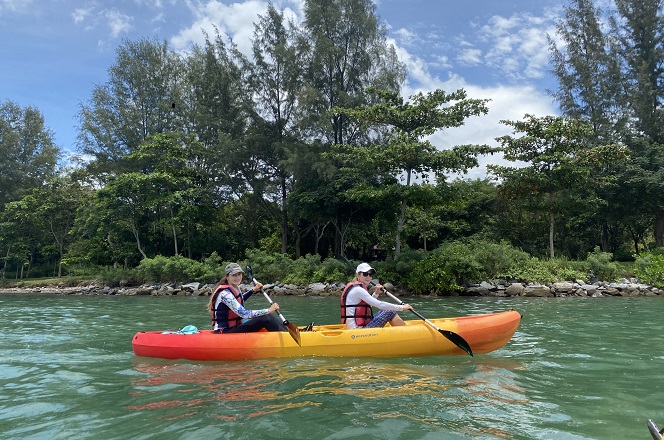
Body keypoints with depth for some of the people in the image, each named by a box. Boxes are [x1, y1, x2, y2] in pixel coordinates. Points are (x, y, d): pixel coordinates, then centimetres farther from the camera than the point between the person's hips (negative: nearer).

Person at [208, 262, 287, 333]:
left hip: (234, 326, 9)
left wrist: (253, 290, 21)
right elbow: (244, 314, -29)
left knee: (266, 316, -7)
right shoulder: (225, 293, -22)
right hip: (225, 331, -9)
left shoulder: (235, 288, 6)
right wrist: (269, 311, -28)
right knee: (264, 319, -21)